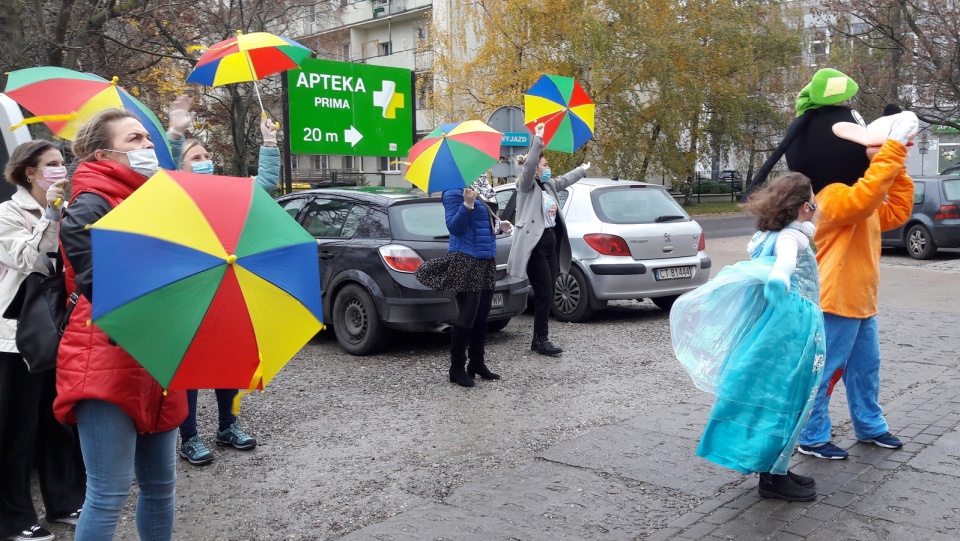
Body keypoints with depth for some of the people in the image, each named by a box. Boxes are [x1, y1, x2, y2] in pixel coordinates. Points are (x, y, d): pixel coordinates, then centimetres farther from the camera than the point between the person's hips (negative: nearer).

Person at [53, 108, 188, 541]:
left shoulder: (151, 202, 16)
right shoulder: (89, 208, -9)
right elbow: (97, 287, -16)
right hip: (107, 364, -8)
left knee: (160, 485, 13)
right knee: (110, 494, -6)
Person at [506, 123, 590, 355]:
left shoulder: (548, 185, 17)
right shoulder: (527, 186, -5)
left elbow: (565, 180, 36)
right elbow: (528, 165, -25)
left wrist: (583, 169, 52)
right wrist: (538, 140, -32)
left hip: (551, 242, 9)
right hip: (535, 245, -8)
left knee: (548, 294, 9)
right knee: (544, 294, -8)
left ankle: (538, 340, 17)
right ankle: (542, 341, 2)